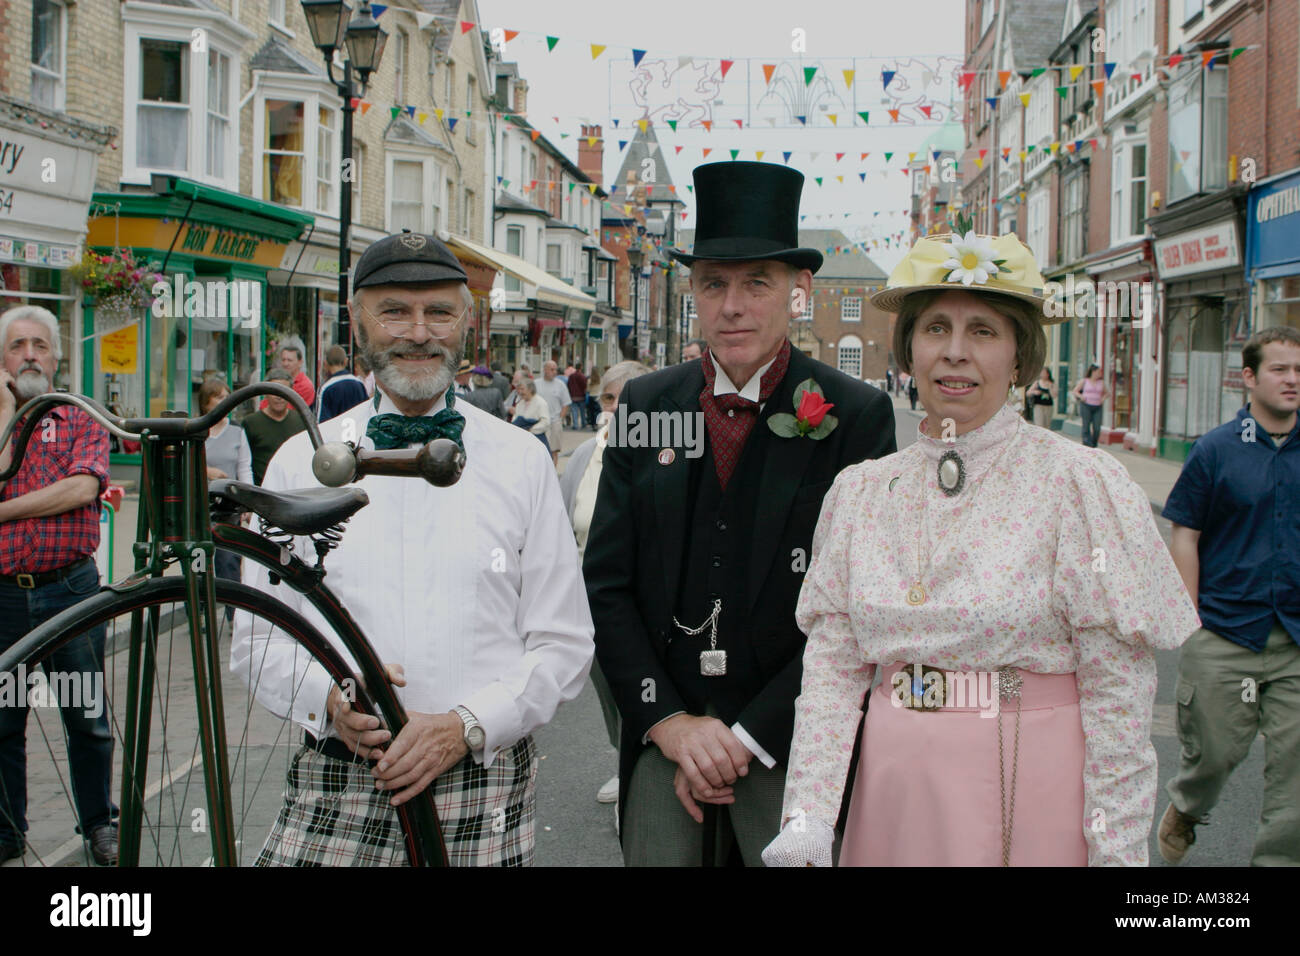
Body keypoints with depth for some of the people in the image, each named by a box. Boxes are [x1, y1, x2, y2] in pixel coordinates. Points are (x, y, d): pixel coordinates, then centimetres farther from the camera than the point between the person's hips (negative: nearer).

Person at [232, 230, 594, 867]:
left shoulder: (522, 462, 5)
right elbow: (256, 637, 7)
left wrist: (466, 727, -12)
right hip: (334, 791, 1)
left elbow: (564, 644, 2)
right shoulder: (300, 462, 7)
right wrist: (329, 696, -12)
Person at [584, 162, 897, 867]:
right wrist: (667, 720, -7)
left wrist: (746, 737, -12)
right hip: (661, 736, 2)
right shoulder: (645, 405, 3)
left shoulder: (856, 416, -7)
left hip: (792, 746, -2)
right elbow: (606, 581, 4)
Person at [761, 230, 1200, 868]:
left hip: (1031, 796, -3)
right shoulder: (859, 492, 4)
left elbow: (1117, 695, -9)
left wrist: (1116, 851, -11)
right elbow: (832, 663, 2)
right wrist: (807, 815, -8)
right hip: (892, 799, 4)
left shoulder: (1081, 485, -9)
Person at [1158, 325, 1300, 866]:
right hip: (1225, 634, -2)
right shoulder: (1216, 450, -3)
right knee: (1213, 751, 10)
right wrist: (1190, 622, -7)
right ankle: (1184, 811, 40)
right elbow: (1185, 538, -2)